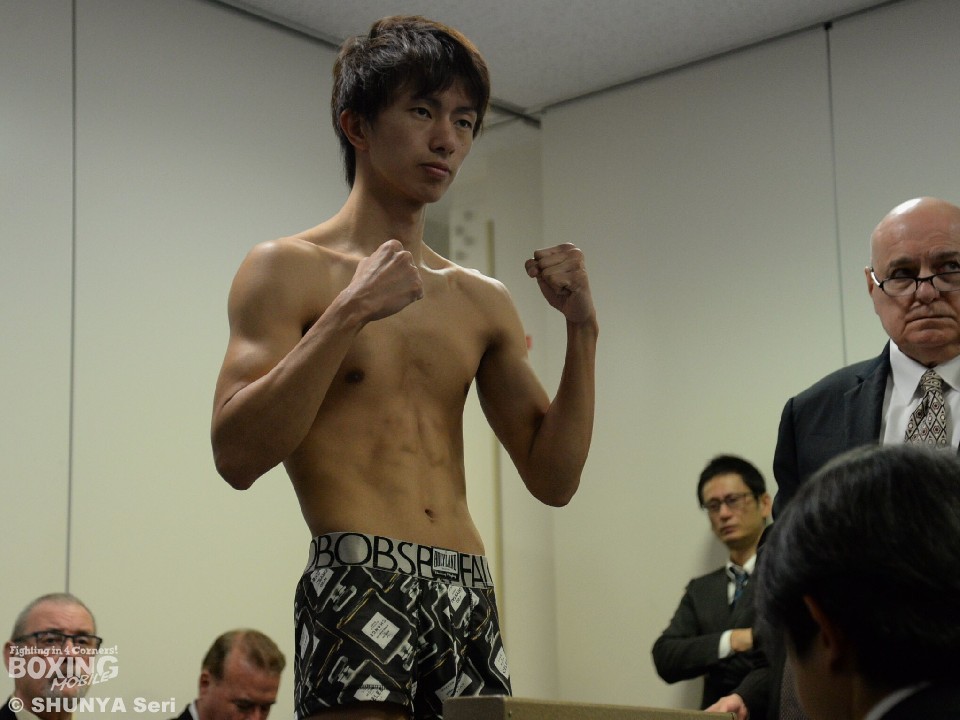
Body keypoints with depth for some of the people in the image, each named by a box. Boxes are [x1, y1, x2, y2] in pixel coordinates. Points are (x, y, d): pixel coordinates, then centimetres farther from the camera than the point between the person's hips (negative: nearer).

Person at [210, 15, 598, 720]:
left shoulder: (485, 302, 15)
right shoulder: (288, 269, 2)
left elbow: (553, 479, 12)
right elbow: (236, 456, -11)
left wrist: (582, 329, 2)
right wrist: (350, 314, -16)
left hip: (472, 592, 5)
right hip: (358, 583, -5)